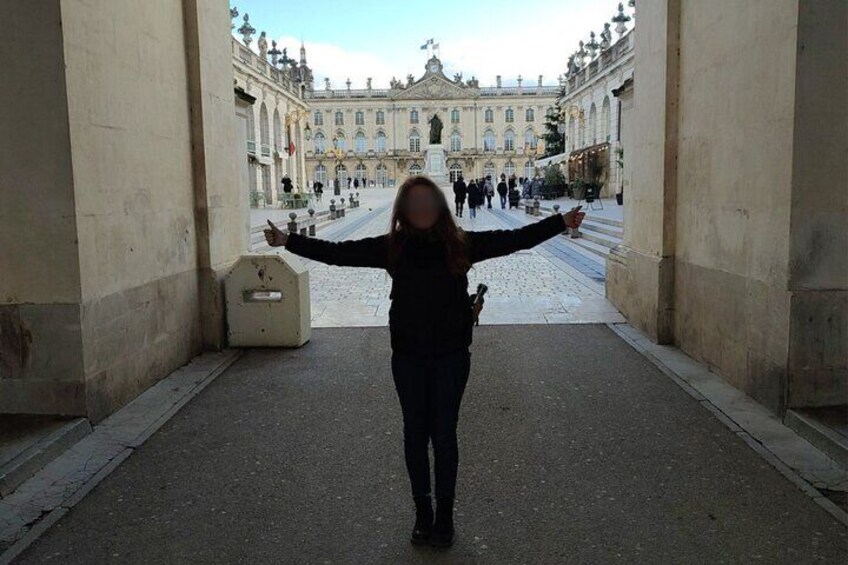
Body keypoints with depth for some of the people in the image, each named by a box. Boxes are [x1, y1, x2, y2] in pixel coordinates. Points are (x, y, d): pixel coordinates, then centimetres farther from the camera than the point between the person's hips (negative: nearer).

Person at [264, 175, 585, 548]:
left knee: (444, 435, 8)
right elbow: (338, 252, -3)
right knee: (415, 434, 12)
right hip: (408, 357, 1)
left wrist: (561, 223, -6)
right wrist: (288, 241, -7)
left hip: (451, 356, -1)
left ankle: (444, 515, 27)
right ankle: (422, 513, 30)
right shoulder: (392, 247, -4)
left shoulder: (461, 244, -6)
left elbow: (514, 239, -3)